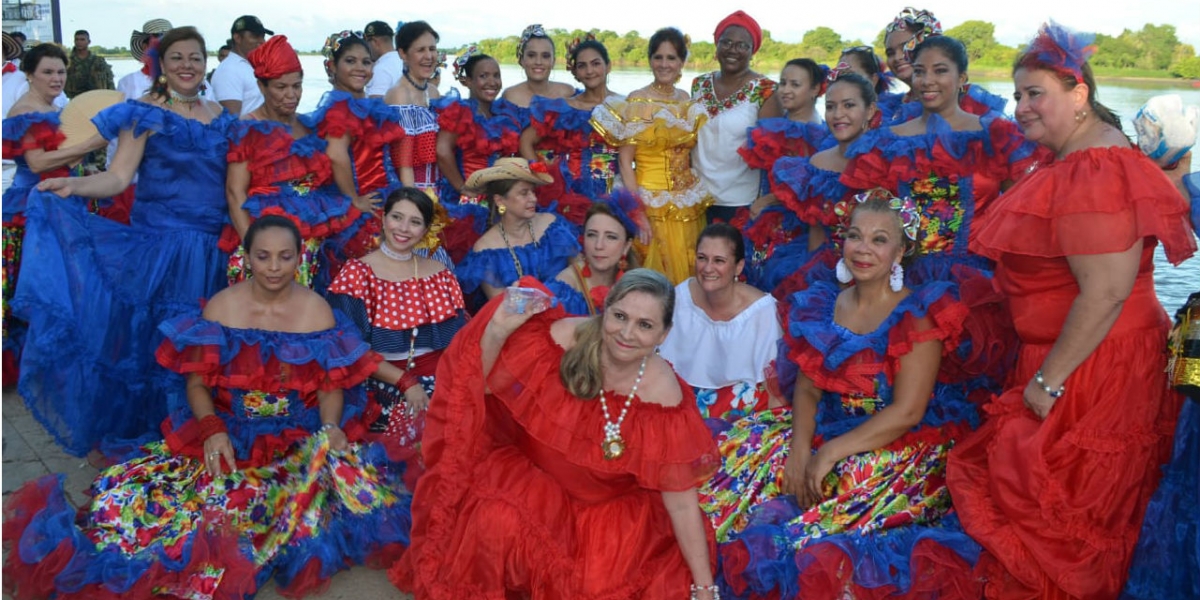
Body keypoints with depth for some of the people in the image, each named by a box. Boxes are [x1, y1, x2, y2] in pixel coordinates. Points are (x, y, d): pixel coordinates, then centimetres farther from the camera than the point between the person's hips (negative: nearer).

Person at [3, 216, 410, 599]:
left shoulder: (317, 311, -1)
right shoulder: (221, 307, 0)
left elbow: (331, 387, -2)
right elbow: (197, 382, -1)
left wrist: (331, 428, -23)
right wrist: (212, 431, -20)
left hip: (301, 440, 0)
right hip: (226, 434, 0)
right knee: (131, 491, -22)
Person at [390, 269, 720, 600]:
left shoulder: (664, 397, -23)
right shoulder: (563, 339, -23)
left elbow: (681, 501, -14)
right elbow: (475, 386, -12)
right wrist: (498, 328, -29)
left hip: (613, 507, 0)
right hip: (529, 476, 0)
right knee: (496, 522, -27)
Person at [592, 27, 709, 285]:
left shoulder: (687, 102, 8)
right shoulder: (637, 101, -7)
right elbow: (625, 162, -10)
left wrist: (702, 200, 10)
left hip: (688, 208, 5)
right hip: (650, 204, -5)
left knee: (686, 272, 10)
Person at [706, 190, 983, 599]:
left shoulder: (917, 315, -11)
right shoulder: (822, 305, 6)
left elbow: (907, 412, -17)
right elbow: (807, 389, 4)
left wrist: (831, 453, -21)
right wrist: (800, 448, -13)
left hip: (902, 444, -5)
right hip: (827, 427, 6)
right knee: (739, 454, -9)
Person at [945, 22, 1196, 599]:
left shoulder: (1095, 173, -24)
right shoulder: (1073, 158, 10)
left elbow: (1106, 294, -28)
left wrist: (1049, 380, -21)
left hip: (1092, 369, -10)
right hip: (1058, 353, 10)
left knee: (1057, 513, 4)